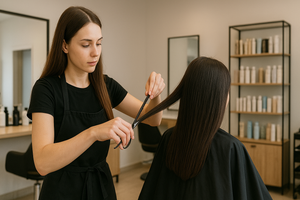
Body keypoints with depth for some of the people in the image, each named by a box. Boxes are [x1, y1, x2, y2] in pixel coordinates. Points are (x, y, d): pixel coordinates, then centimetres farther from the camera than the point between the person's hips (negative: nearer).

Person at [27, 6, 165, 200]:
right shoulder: (46, 88, -17)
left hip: (103, 184, 5)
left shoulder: (105, 85, -2)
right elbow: (42, 163, -29)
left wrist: (155, 93, -21)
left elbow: (152, 119, 0)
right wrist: (93, 132, -43)